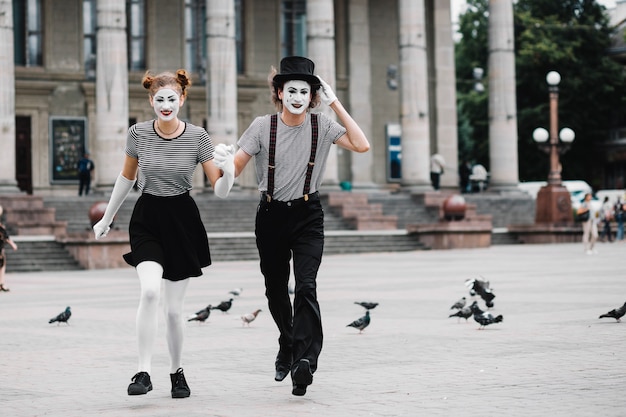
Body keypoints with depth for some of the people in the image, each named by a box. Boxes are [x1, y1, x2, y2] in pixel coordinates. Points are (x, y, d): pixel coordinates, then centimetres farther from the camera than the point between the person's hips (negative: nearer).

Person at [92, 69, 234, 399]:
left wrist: (228, 172, -27)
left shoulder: (197, 137, -6)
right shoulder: (138, 134, -3)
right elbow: (127, 177, 14)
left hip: (182, 220, 0)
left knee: (174, 307, 3)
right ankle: (143, 372, -19)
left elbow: (220, 191, -5)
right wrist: (107, 218, 20)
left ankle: (176, 371, 26)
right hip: (146, 219, 0)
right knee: (150, 291, -25)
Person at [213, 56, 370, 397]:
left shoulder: (321, 125, -4)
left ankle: (304, 362, -27)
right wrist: (223, 162, -32)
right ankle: (288, 345, 40)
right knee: (275, 289, 14)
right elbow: (236, 167, -7)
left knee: (306, 286, -20)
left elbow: (361, 145, -14)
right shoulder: (263, 126, -6)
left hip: (307, 215, -1)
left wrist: (334, 103, -13)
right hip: (271, 215, 2)